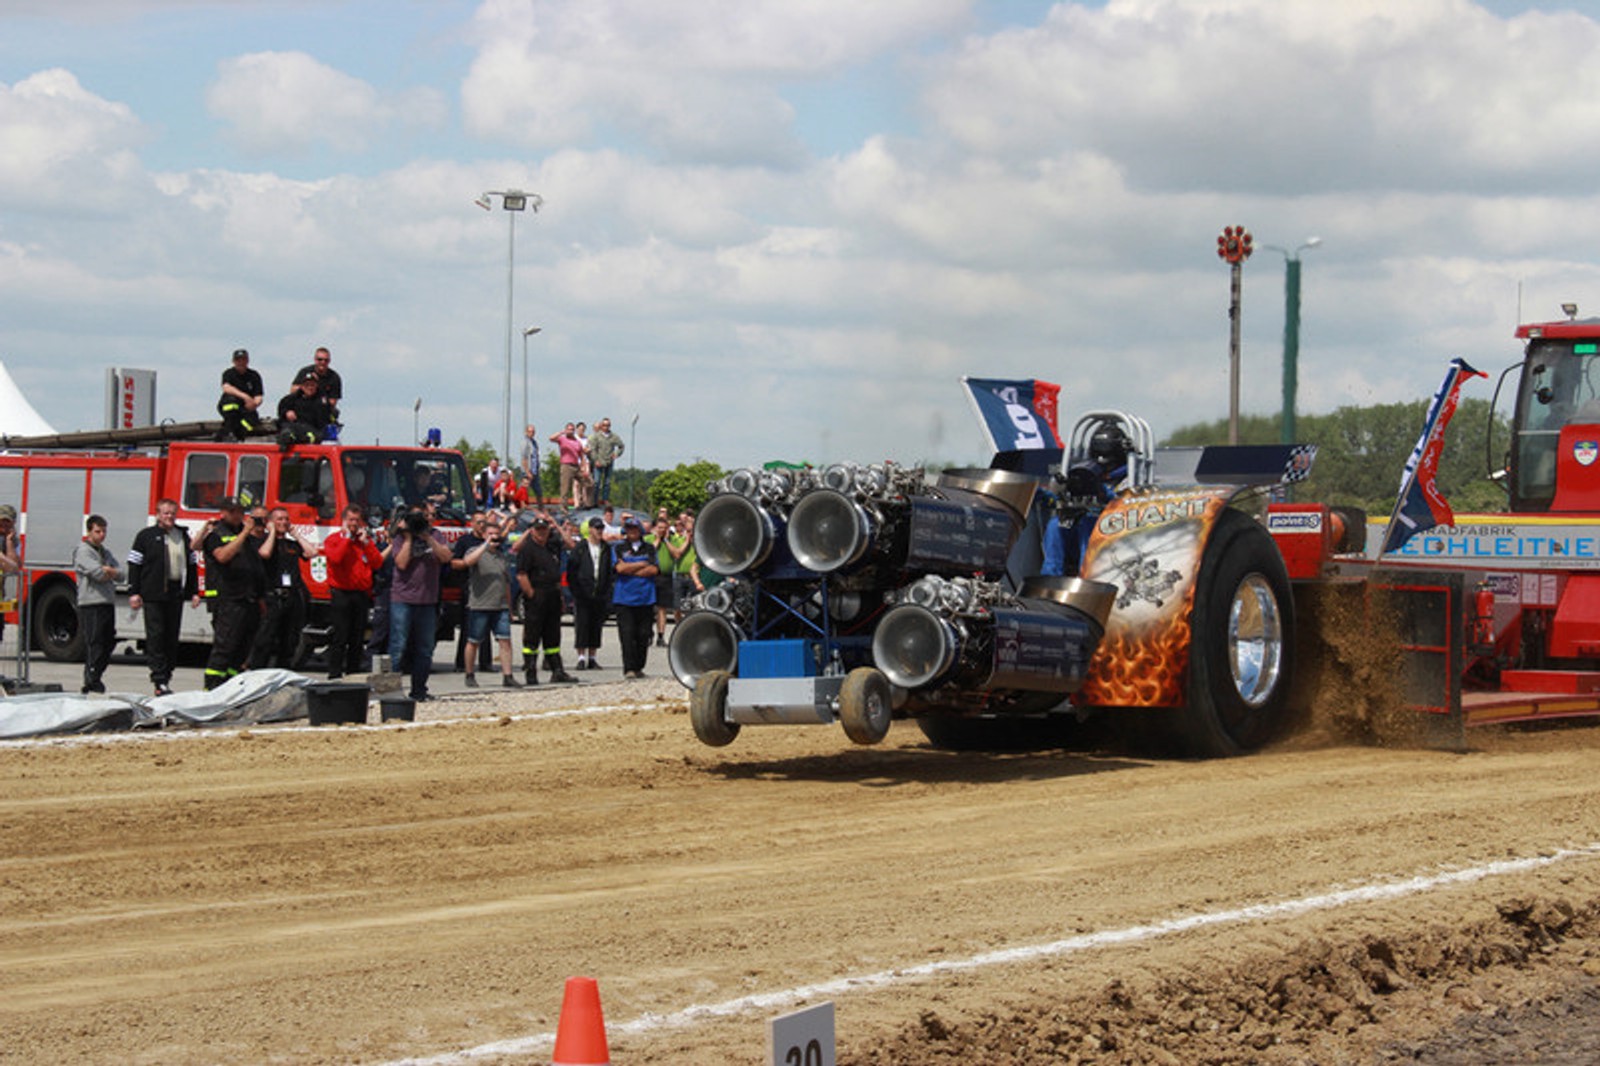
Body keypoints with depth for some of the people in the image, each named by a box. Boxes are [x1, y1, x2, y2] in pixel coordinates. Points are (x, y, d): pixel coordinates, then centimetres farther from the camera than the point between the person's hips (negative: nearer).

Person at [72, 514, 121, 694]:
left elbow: (119, 573, 11)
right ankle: (92, 681, -10)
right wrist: (110, 572, 3)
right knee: (94, 643, -10)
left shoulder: (105, 551, 21)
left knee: (108, 642, 8)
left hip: (108, 603, 8)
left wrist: (107, 571, -9)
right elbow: (97, 573, -16)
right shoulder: (83, 550, -4)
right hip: (91, 604, -8)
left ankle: (93, 679, 15)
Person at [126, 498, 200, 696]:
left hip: (176, 595, 4)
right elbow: (134, 564, 1)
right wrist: (134, 592, -6)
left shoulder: (183, 536, 16)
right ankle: (160, 681, -10)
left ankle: (166, 677, 13)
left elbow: (191, 565, 22)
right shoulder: (146, 536, 3)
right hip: (153, 595, -4)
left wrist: (194, 592, 17)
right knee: (156, 636, -7)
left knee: (172, 638, 5)